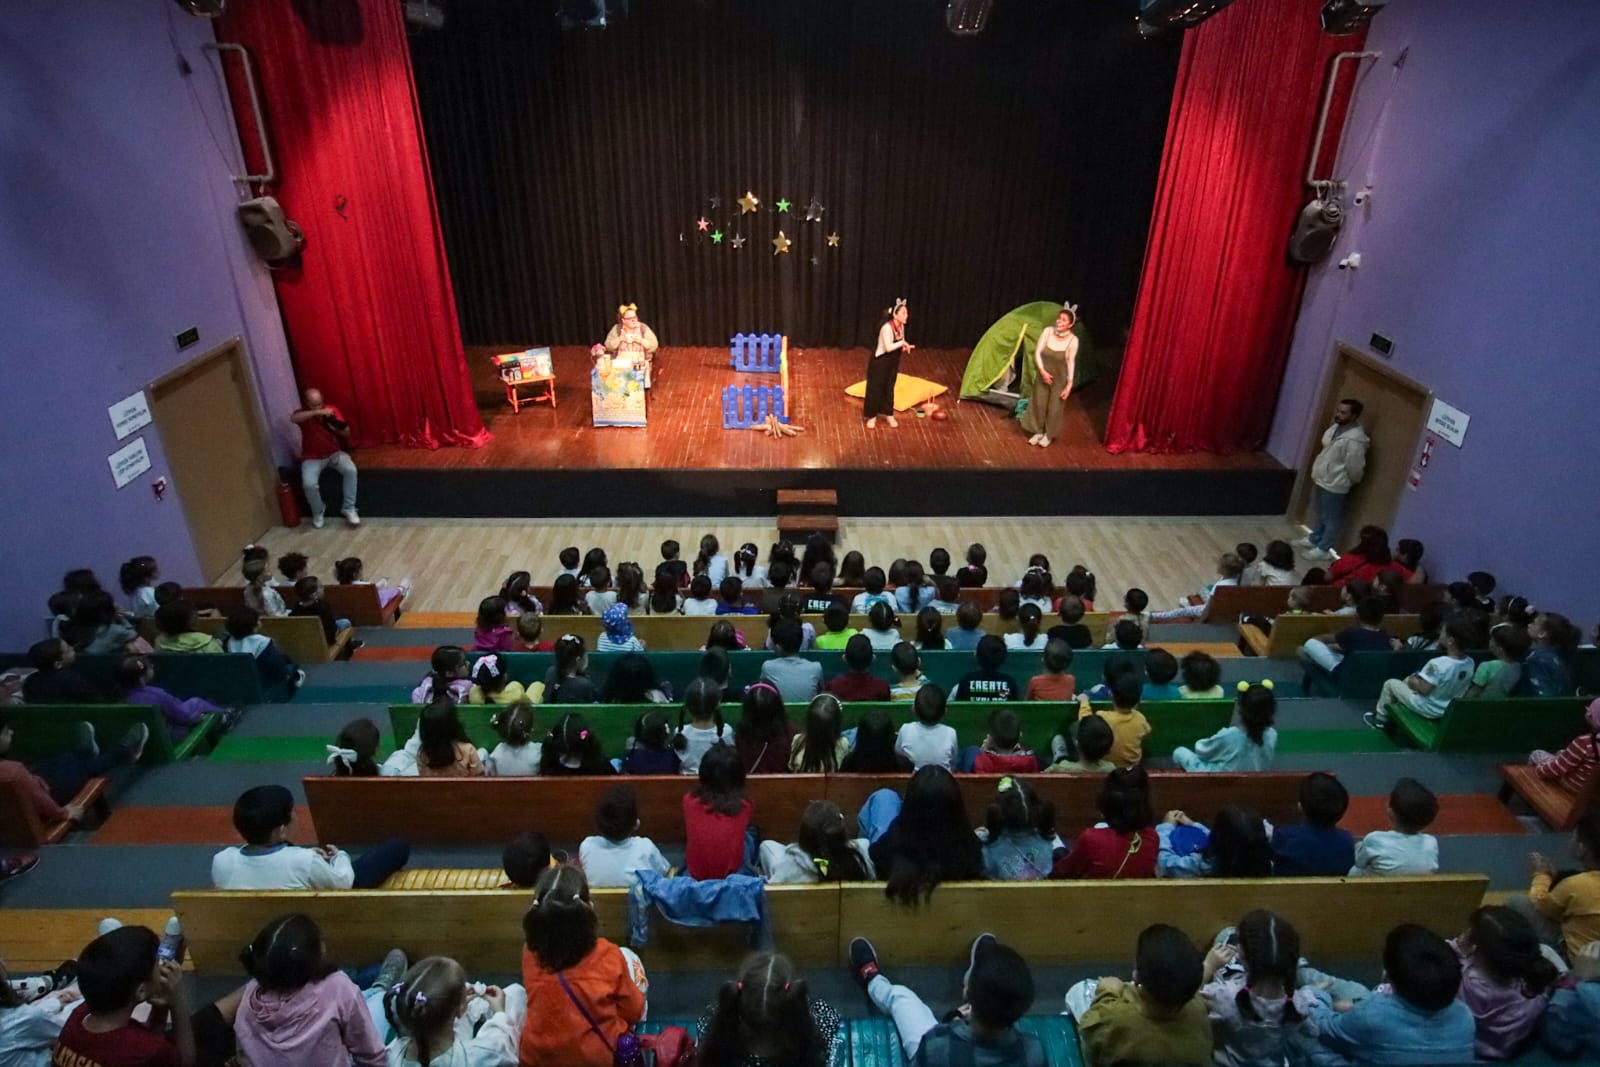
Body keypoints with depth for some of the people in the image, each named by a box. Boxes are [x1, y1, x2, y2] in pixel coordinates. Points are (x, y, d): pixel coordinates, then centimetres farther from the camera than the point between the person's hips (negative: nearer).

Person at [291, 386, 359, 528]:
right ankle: (318, 512, 3)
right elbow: (292, 418, -36)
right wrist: (317, 412, -43)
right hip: (312, 458, -1)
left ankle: (348, 508, -14)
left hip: (334, 453, 2)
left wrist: (338, 429, -29)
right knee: (309, 483, -27)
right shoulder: (304, 414, -10)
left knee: (350, 470, -28)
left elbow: (347, 434, -5)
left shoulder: (332, 410, -4)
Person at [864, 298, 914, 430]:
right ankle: (872, 416, 16)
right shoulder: (887, 327, -27)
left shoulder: (901, 326, -1)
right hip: (880, 362, -7)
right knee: (876, 388, 4)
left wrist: (904, 346, -12)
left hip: (893, 362, 7)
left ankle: (889, 414, 30)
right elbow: (888, 347, -30)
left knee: (889, 388, 16)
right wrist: (903, 343, -23)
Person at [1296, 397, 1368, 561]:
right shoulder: (1336, 427, 1)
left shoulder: (1355, 439, -28)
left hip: (1335, 486, -9)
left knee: (1331, 518, 7)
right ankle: (1313, 539, 41)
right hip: (1323, 480, 9)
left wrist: (1349, 484, -5)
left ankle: (1323, 549, 19)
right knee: (1321, 514, 25)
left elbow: (1355, 467, -22)